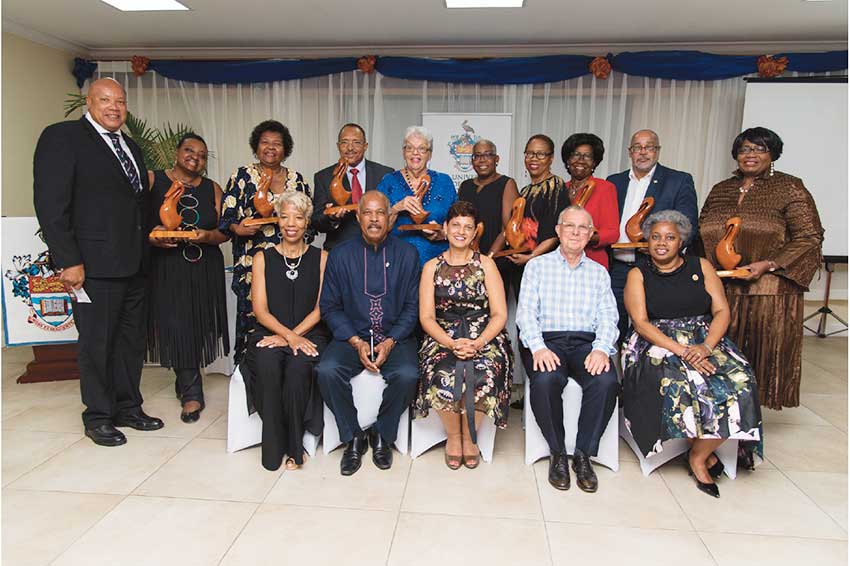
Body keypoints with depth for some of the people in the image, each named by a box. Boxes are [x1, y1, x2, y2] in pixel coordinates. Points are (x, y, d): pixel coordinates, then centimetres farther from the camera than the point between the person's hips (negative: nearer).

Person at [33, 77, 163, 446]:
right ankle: (98, 417, 20)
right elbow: (50, 204, -13)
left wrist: (148, 240, 11)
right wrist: (68, 261, -18)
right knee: (96, 343, 4)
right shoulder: (61, 137, -6)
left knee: (131, 340, 15)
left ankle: (128, 408, 30)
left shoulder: (130, 146, 17)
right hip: (95, 264, -7)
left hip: (133, 264, 8)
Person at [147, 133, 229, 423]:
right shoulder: (152, 181, 3)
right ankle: (191, 393, 7)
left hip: (204, 270, 3)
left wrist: (207, 236, -13)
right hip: (165, 269, -2)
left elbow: (224, 231, 7)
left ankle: (185, 381, 27)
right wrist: (149, 236, -21)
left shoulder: (212, 189, 10)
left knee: (196, 325, 5)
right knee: (175, 326, -5)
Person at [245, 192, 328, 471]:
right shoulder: (263, 258, 11)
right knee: (267, 366, -32)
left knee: (298, 367, -32)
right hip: (269, 334, 1)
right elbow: (260, 310, 2)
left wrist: (293, 335, -12)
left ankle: (294, 447, -15)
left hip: (309, 334, -1)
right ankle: (273, 447, -16)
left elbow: (321, 308, 2)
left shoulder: (321, 258, 10)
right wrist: (289, 336, -14)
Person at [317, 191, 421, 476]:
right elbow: (330, 306, 3)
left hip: (395, 337, -1)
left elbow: (412, 306, 1)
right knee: (327, 371, -26)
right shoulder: (340, 255, 3)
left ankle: (381, 435, 1)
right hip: (352, 336, 1)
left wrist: (390, 342, -12)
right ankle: (353, 438, -2)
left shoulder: (407, 254, 3)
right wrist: (356, 342, -11)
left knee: (407, 375, -29)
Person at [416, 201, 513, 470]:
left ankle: (469, 437, -3)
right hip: (443, 337, 1)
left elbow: (499, 314, 2)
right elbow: (426, 317, 3)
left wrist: (478, 343, -16)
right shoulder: (432, 267, 10)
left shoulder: (486, 264, 9)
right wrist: (451, 343, -15)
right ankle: (453, 435, -3)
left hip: (483, 337, 0)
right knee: (443, 375, -30)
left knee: (483, 376, -30)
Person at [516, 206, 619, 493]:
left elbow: (608, 317, 8)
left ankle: (583, 455, -11)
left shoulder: (599, 272, 19)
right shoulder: (537, 266, 12)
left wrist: (601, 349, -13)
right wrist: (538, 347, -17)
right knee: (546, 379, -34)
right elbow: (526, 312, 1)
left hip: (586, 342, 2)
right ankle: (557, 453, -11)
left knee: (607, 381, -30)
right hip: (546, 340, -2)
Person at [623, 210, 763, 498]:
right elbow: (641, 322, -6)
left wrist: (705, 347, -16)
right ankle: (706, 452, -6)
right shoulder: (638, 275, 6)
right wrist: (681, 351, -19)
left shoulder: (701, 267, 12)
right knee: (677, 384, -33)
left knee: (739, 382, -26)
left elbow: (722, 311, 3)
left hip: (705, 341, 2)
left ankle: (699, 456, -7)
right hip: (657, 344, -2)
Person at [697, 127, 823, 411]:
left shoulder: (789, 188, 2)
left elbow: (810, 237, -3)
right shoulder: (720, 190, 16)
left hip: (767, 288, -4)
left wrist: (768, 264, -15)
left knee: (760, 351, -1)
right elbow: (703, 234, 20)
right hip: (719, 287, 4)